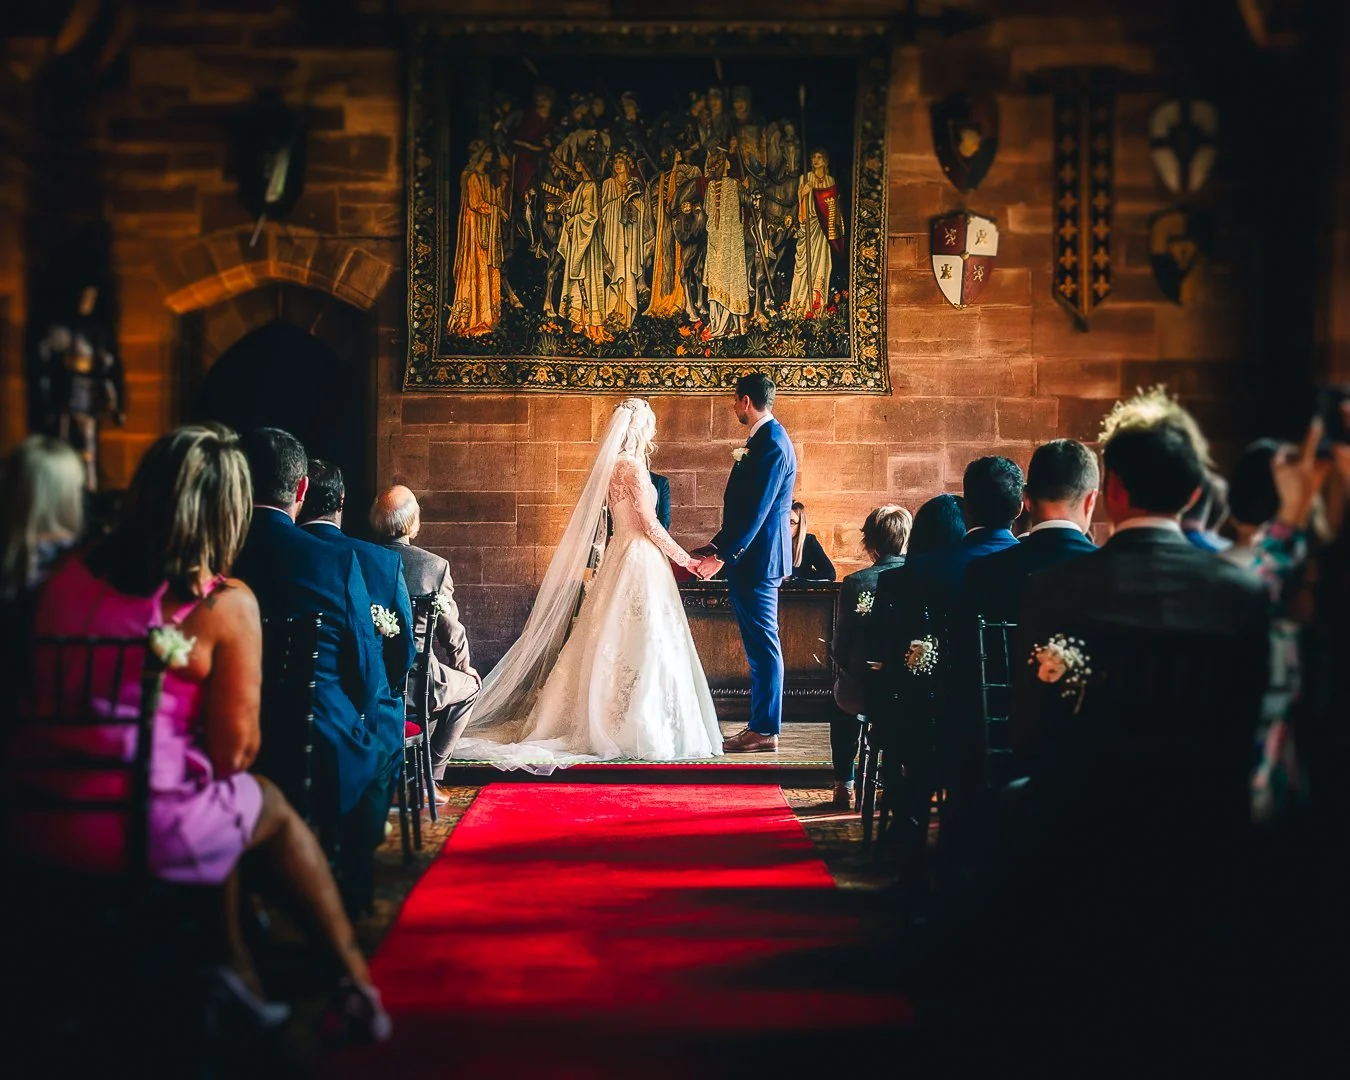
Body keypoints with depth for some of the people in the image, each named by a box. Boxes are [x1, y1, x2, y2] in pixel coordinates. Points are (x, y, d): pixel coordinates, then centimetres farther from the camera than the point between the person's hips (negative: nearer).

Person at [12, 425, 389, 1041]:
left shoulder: (70, 575, 5)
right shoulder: (226, 605, -11)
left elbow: (42, 699, 16)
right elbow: (233, 750, -8)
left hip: (38, 823, 5)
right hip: (143, 829, -5)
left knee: (230, 803, 30)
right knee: (274, 808, 24)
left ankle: (237, 980, 35)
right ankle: (354, 979, 33)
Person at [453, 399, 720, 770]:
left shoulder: (615, 465, 13)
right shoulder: (631, 465, -14)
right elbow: (650, 524, -13)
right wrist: (685, 558, -6)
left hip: (620, 557, 9)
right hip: (640, 562, -9)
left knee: (613, 645, 10)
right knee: (641, 646, -6)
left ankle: (605, 723, 13)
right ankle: (637, 729, -3)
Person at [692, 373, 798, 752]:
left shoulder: (771, 444, -16)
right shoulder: (764, 439, 15)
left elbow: (756, 510, -22)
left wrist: (723, 555, -21)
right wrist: (720, 545, 19)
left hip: (757, 559, -10)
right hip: (751, 557, 10)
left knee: (763, 645, -5)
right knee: (759, 646, 13)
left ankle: (765, 730, 0)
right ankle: (760, 725, 19)